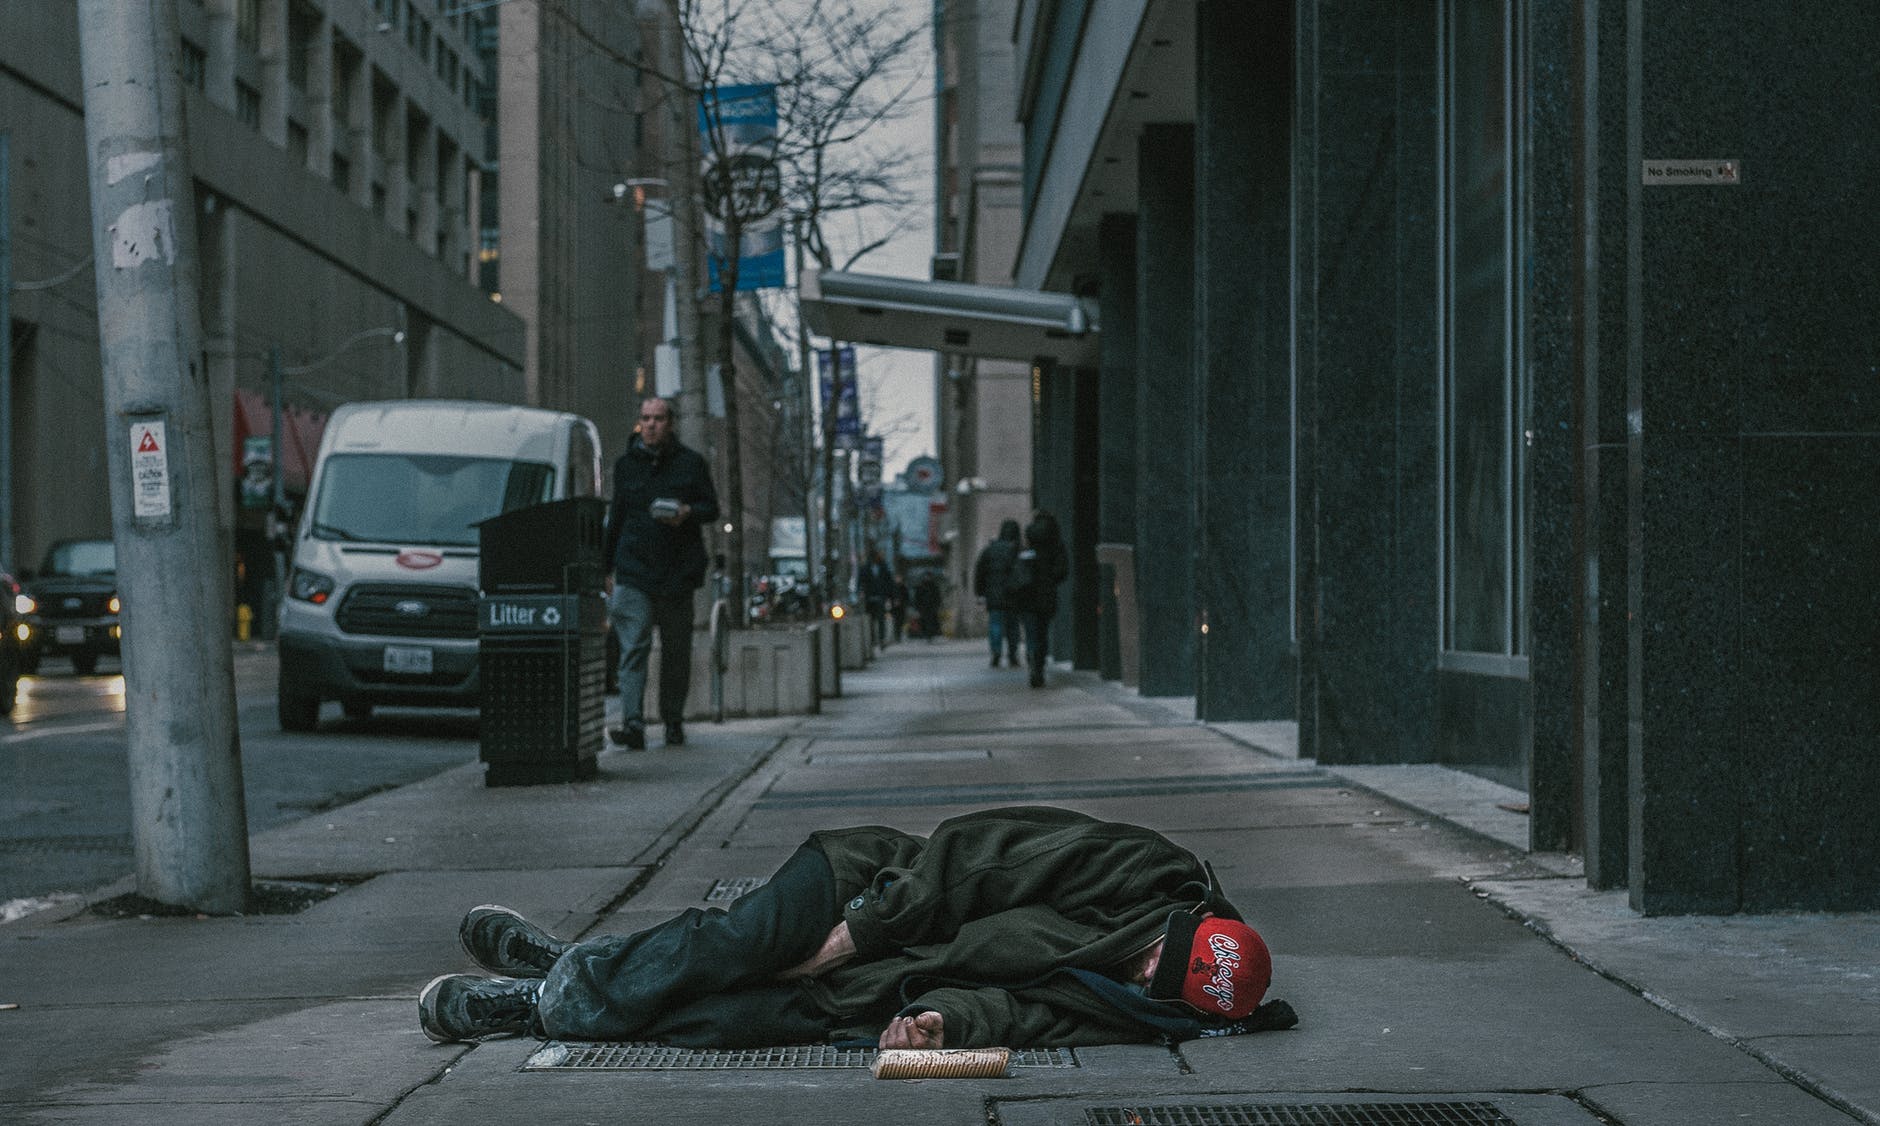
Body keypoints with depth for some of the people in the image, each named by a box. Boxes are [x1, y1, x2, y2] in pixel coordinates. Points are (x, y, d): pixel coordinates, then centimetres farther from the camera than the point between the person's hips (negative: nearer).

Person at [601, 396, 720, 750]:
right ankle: (632, 723, -20)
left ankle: (673, 721, 20)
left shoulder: (690, 463, 7)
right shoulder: (626, 465, 13)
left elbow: (711, 508, 8)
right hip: (633, 574, 0)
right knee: (633, 648, -12)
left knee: (677, 651, 7)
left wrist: (688, 513, -14)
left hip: (677, 574, 0)